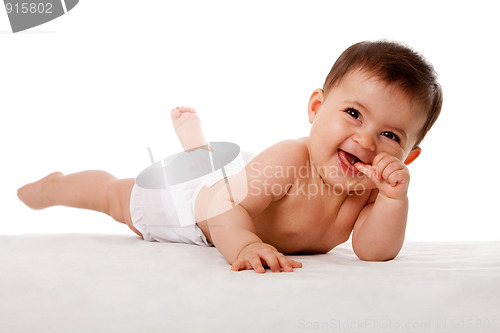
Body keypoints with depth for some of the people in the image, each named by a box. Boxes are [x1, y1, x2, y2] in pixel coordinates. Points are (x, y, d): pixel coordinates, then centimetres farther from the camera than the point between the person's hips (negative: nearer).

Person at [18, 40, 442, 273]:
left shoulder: (373, 188, -31)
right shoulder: (288, 160, -47)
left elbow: (375, 252, -38)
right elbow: (222, 203, -52)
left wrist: (394, 199, -54)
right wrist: (245, 244, -72)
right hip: (202, 199, -4)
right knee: (118, 196, 23)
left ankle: (190, 128, 68)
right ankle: (54, 186, 52)